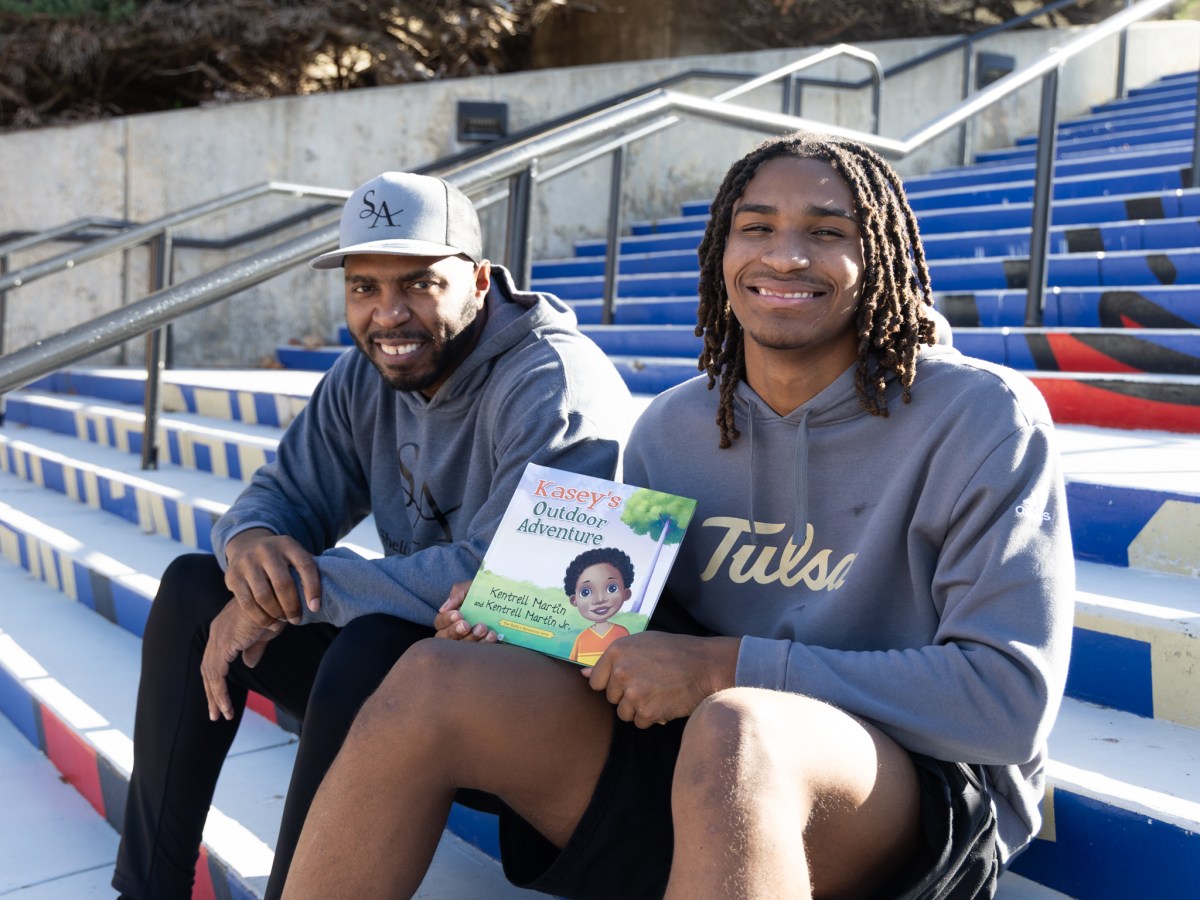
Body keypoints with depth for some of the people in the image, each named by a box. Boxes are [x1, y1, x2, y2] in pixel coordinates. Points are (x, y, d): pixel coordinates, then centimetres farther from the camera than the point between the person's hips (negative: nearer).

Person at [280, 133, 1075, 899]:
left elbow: (1012, 697, -16)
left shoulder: (981, 417, -10)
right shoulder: (672, 427, 6)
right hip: (703, 757, 5)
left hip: (930, 792, -4)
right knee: (434, 681, -14)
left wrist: (723, 668, -19)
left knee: (731, 730, -39)